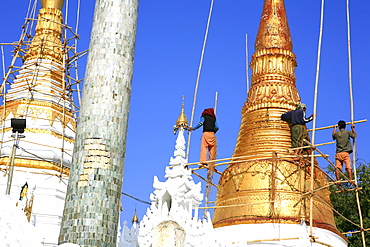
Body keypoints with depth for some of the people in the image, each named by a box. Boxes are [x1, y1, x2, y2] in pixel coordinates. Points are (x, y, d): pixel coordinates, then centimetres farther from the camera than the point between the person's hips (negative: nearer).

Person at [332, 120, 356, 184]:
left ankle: (338, 181, -13)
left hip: (338, 153, 2)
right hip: (345, 153, -2)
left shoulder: (336, 133, 10)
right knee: (348, 166, -8)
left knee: (337, 167, -4)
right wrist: (352, 128, 36)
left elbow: (333, 136, 35)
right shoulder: (348, 132, 4)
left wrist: (335, 128, 50)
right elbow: (354, 135, 23)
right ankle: (350, 180, -20)